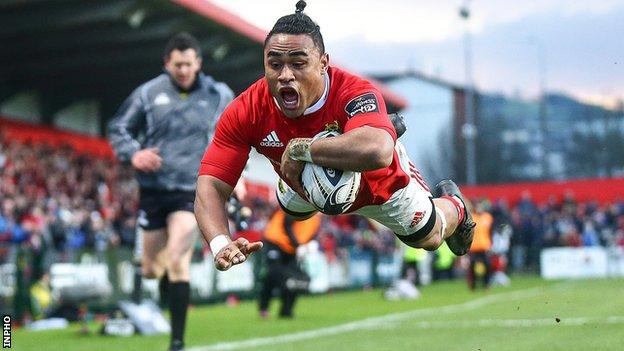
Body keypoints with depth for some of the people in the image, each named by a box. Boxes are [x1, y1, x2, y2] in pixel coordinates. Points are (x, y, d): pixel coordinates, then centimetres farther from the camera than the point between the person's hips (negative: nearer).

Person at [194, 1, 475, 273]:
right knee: (293, 212, 37)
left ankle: (451, 202, 51)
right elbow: (211, 186, -38)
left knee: (428, 239, 15)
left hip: (377, 181, -4)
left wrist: (300, 148, -58)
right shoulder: (245, 112, -37)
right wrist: (221, 244, -58)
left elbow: (377, 152, -71)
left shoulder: (354, 93, -48)